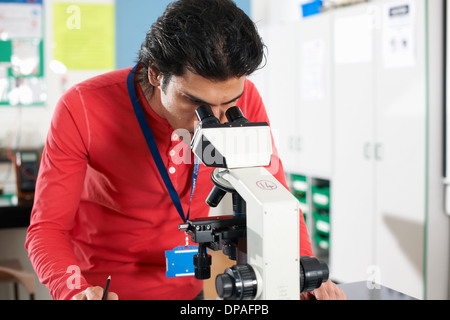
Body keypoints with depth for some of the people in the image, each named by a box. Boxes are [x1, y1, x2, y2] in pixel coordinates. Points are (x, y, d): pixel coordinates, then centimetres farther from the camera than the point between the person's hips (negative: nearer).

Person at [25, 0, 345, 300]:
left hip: (196, 286, 2)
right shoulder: (82, 110, -19)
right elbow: (47, 228, -14)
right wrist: (76, 292, -31)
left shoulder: (243, 99, -12)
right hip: (109, 291, -1)